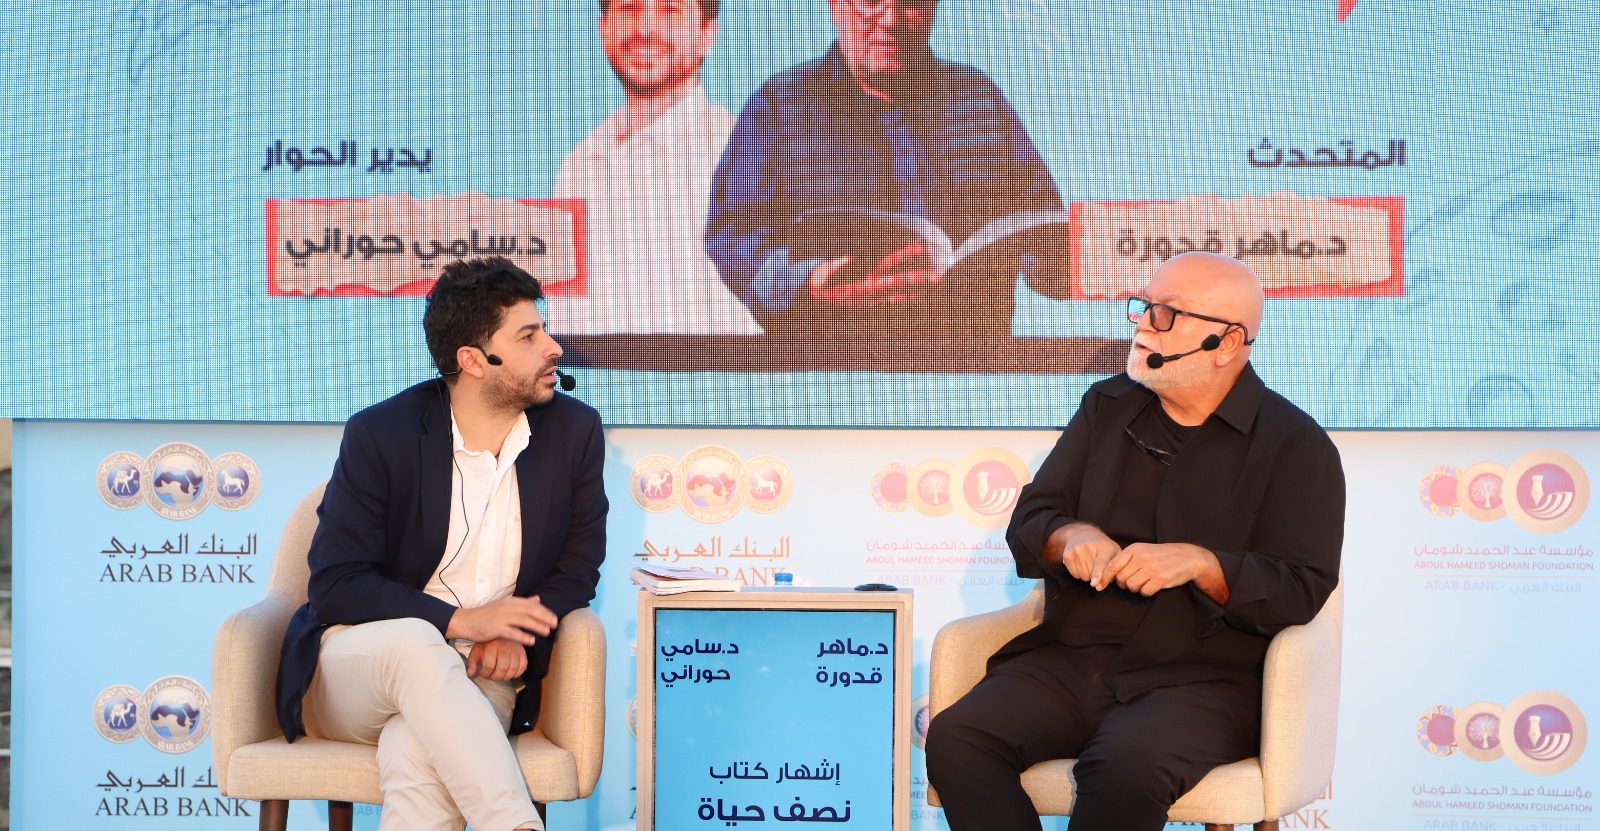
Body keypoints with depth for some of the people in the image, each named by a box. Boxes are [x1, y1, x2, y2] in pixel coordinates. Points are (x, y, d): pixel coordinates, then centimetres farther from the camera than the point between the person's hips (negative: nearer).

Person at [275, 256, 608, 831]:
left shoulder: (574, 431, 2)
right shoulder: (380, 434, -7)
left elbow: (579, 564, 9)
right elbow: (335, 585, -9)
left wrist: (516, 637, -12)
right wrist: (459, 620, -21)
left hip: (474, 677, 1)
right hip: (351, 673, -1)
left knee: (417, 754, -36)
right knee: (413, 641, -38)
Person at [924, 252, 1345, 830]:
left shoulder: (1296, 446, 2)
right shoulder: (1107, 408, 18)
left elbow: (1301, 590, -6)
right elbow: (1027, 523, 14)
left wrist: (1200, 564, -21)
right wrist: (1070, 537, -9)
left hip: (1203, 680, -4)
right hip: (1069, 662, 5)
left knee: (1127, 765, -37)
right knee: (956, 738, -23)